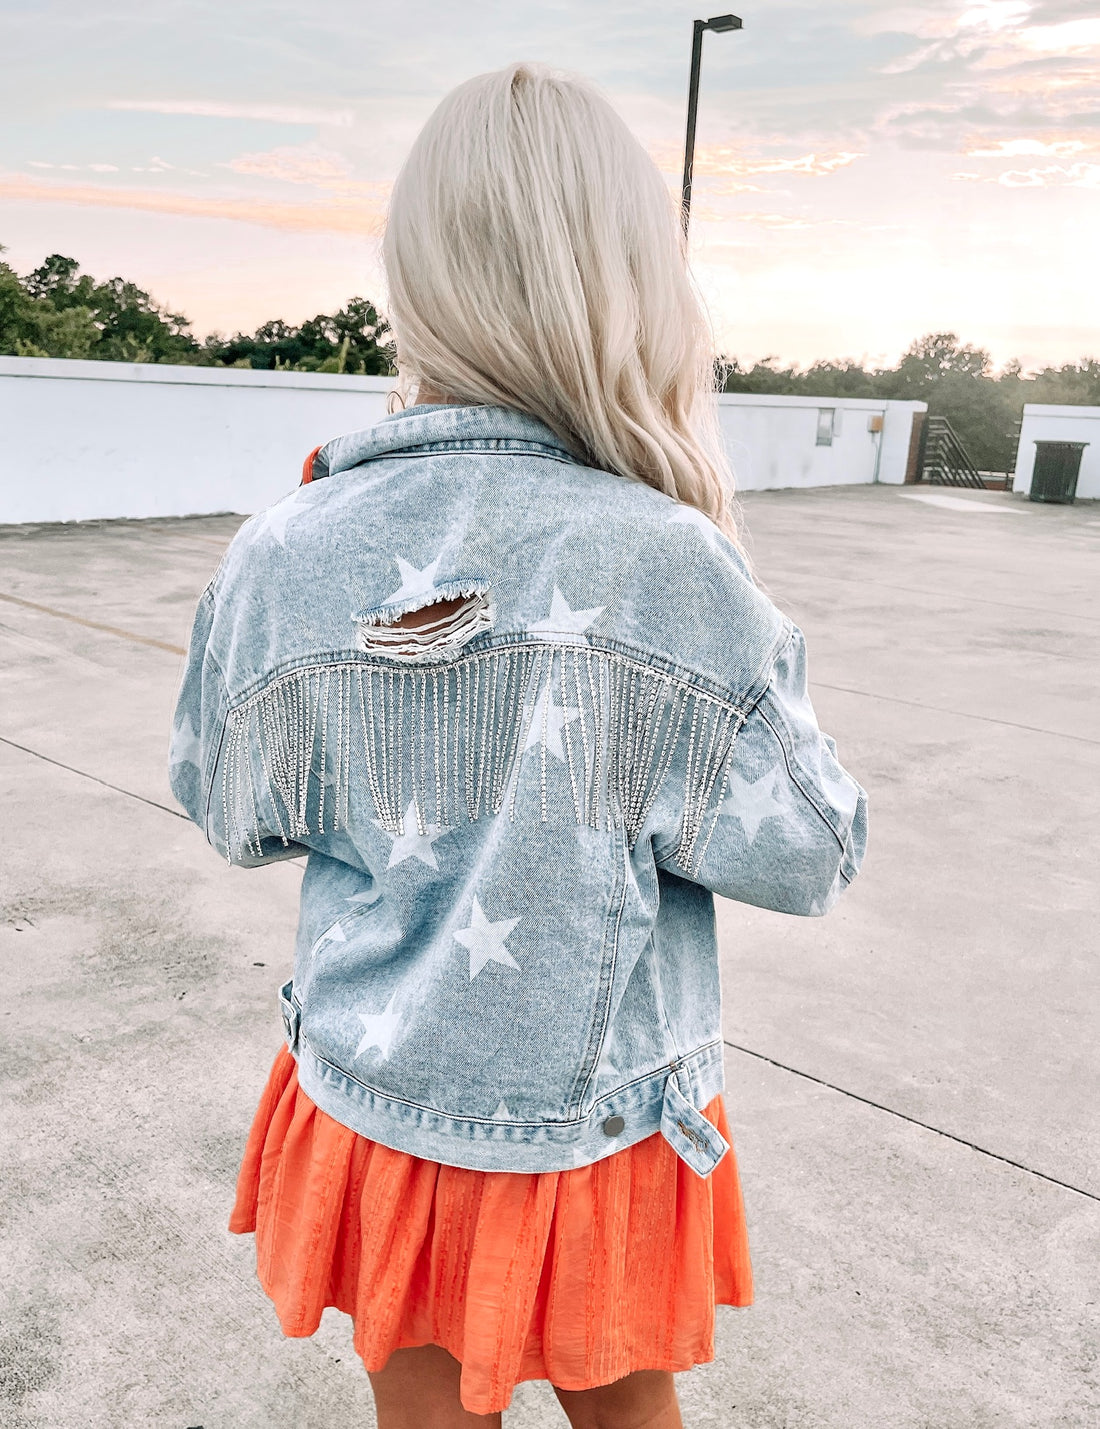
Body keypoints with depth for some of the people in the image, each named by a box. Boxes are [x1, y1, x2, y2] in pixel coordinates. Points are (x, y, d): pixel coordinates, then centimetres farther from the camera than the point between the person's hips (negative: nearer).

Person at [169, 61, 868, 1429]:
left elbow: (234, 814, 1)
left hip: (377, 1105, 2)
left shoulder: (282, 558, -16)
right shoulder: (670, 566, -24)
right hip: (599, 1127, -1)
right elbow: (809, 857, -13)